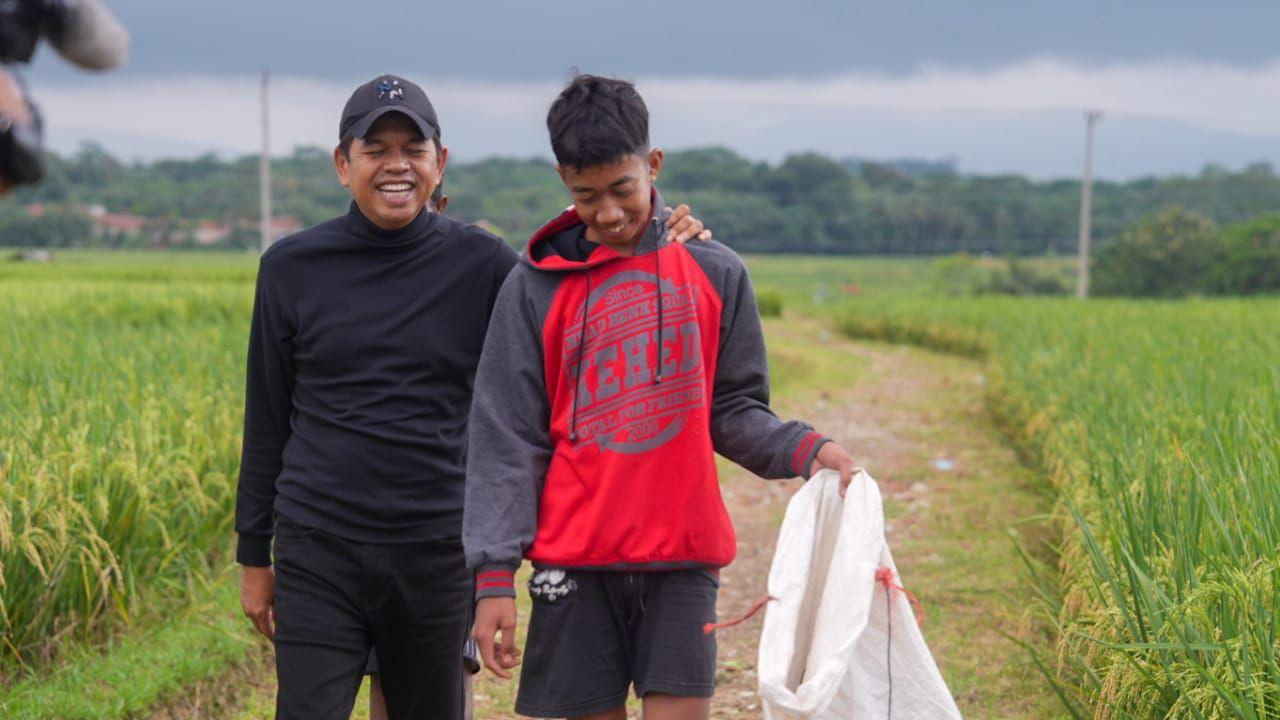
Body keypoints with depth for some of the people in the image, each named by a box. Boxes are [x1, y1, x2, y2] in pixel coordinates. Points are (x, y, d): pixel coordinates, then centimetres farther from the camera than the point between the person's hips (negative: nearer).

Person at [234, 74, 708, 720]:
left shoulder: (481, 265, 2)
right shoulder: (292, 268, 3)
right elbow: (267, 420, 9)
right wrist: (253, 553, 10)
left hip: (438, 552, 1)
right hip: (318, 551, -1)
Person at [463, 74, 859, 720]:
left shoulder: (713, 272, 6)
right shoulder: (536, 286, 3)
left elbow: (734, 411, 9)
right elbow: (505, 440, 1)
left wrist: (804, 450, -12)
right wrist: (494, 575, -5)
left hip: (683, 556, 0)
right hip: (574, 562, 0)